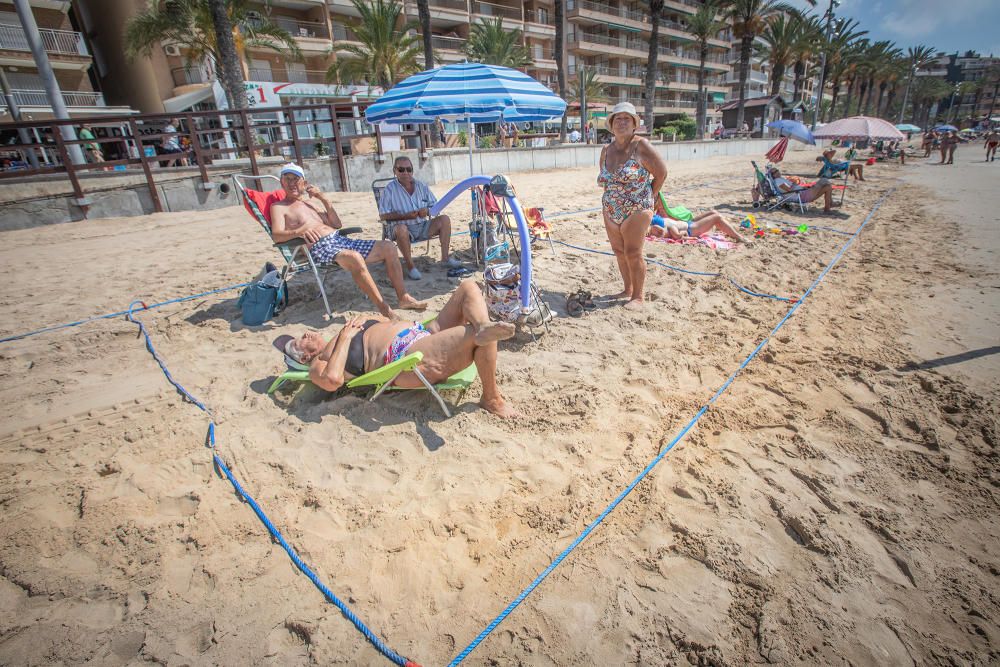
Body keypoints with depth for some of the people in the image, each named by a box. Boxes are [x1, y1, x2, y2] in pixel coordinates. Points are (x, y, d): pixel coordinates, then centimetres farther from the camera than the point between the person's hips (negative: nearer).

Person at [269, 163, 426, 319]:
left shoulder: (313, 200, 26)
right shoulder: (279, 207, 9)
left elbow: (338, 224, 17)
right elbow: (276, 235, -9)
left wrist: (323, 199, 6)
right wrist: (299, 231, -29)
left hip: (340, 239, 7)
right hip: (319, 248, -7)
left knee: (388, 247, -6)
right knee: (354, 258, -38)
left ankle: (403, 298, -6)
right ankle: (385, 311, -36)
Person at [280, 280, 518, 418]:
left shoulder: (340, 337, 28)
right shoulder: (318, 366, 6)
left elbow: (389, 322, 33)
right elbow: (333, 379, -21)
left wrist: (361, 323, 12)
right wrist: (345, 338, -8)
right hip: (411, 358, -9)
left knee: (469, 286, -3)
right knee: (481, 336, -29)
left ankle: (484, 327, -32)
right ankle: (491, 399, -13)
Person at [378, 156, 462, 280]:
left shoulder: (421, 186, 9)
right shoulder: (390, 189, -3)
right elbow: (384, 215, -9)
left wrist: (427, 211, -13)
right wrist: (405, 216, -20)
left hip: (423, 227, 4)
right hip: (404, 228, -4)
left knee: (444, 219, -15)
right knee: (401, 228, -38)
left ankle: (445, 257, -10)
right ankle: (410, 266, -25)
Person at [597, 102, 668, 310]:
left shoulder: (641, 146, -9)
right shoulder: (606, 150, 8)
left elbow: (661, 172, -3)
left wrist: (650, 196, 3)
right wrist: (613, 195, 11)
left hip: (636, 210, -6)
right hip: (610, 211, 6)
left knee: (633, 253, -8)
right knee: (619, 251, 10)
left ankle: (638, 296, 3)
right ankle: (628, 289, 25)